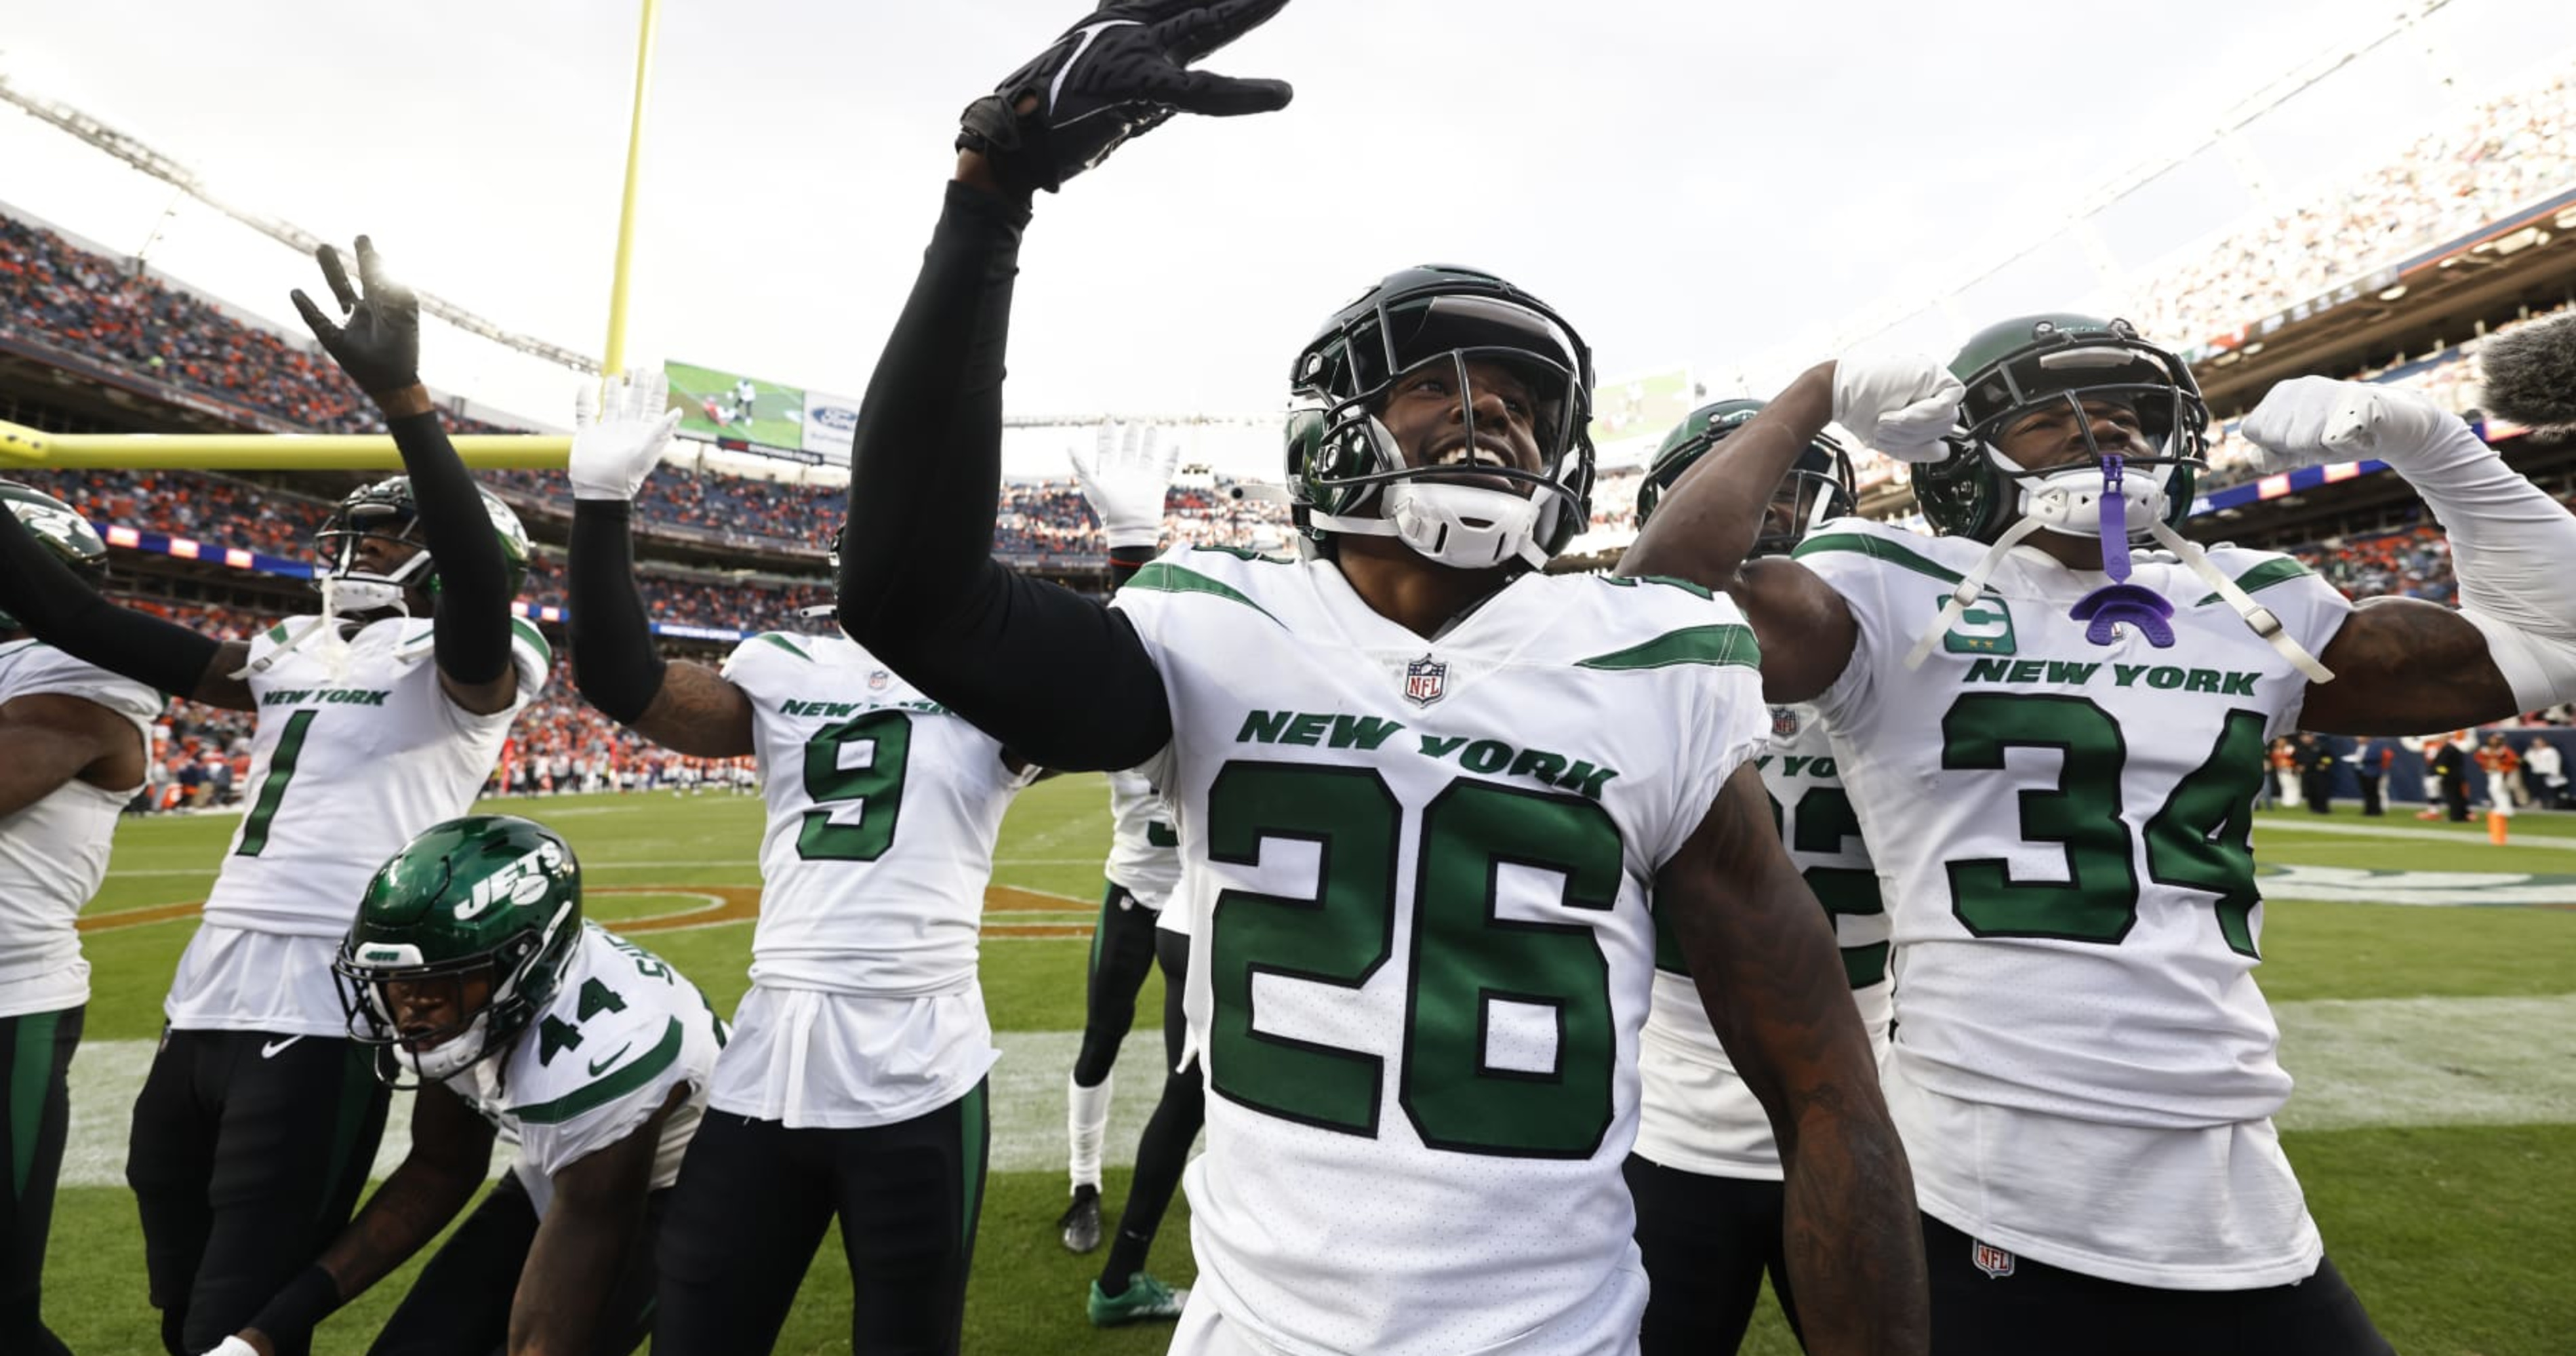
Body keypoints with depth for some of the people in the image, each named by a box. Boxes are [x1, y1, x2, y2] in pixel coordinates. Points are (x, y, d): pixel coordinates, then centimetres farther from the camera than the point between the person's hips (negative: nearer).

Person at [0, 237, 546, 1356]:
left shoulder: (465, 666, -8)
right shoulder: (292, 654, 16)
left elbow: (481, 584, -29)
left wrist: (401, 395, -37)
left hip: (319, 1022, -8)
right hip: (201, 1008, 8)